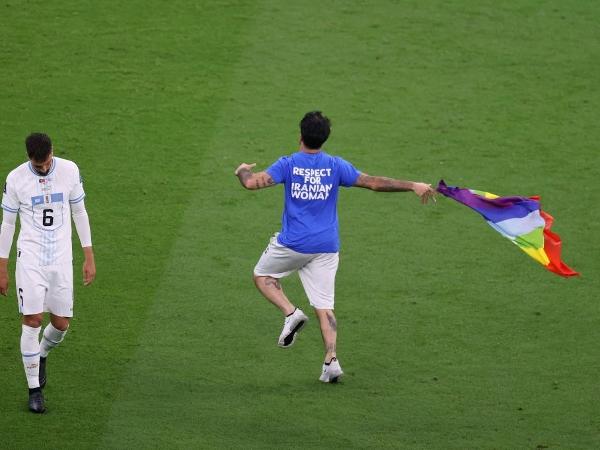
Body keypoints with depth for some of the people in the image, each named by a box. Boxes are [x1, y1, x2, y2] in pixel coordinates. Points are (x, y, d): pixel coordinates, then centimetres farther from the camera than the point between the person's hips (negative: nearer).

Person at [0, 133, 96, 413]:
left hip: (61, 258, 2)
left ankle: (41, 354, 37)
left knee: (61, 324, 3)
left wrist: (89, 257, 8)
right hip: (30, 258, -2)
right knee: (32, 321, -9)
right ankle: (34, 390, 1)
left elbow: (79, 213, 9)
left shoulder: (69, 171, -2)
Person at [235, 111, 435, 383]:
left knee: (262, 275, 22)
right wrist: (413, 186, 6)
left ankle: (290, 312, -2)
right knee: (324, 306, 4)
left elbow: (252, 182, -14)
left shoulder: (288, 165, -6)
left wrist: (243, 171, 10)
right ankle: (331, 360, -9)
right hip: (327, 247, 2)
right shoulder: (336, 166, 0)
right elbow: (374, 183, -2)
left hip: (292, 244, -2)